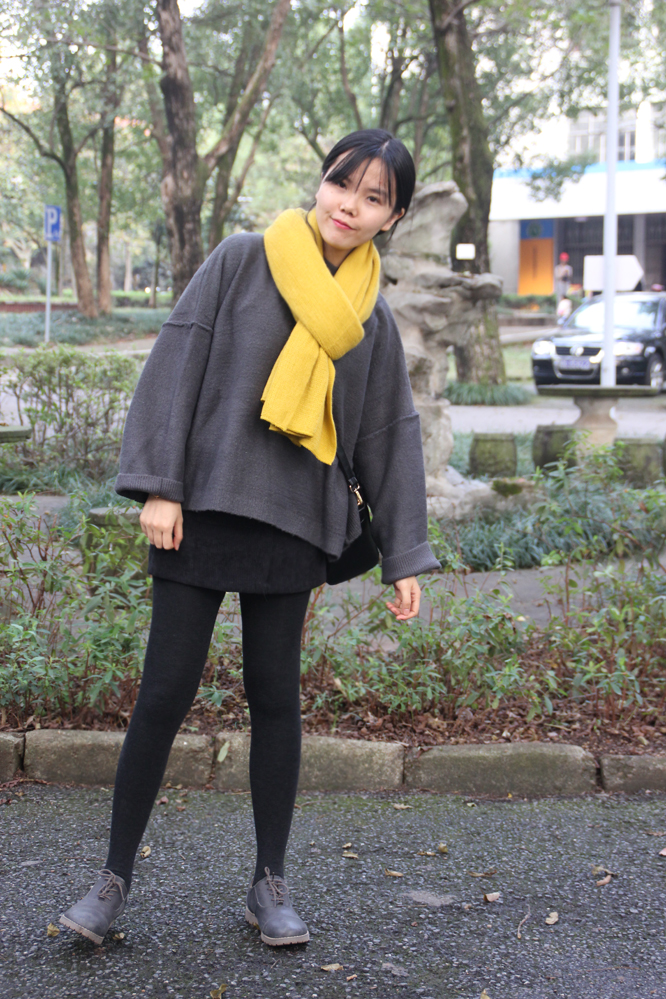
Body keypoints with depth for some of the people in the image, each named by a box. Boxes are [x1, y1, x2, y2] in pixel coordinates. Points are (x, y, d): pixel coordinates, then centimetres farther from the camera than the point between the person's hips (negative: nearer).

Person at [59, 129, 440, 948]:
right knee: (166, 691, -2)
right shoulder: (243, 260, 0)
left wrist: (404, 558, 8)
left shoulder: (370, 317, 9)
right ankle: (115, 877, 11)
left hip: (292, 521, 3)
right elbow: (178, 363, -4)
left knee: (275, 697, 6)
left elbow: (391, 437, 12)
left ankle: (270, 884, 18)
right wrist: (159, 486, -12)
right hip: (205, 505, -2)